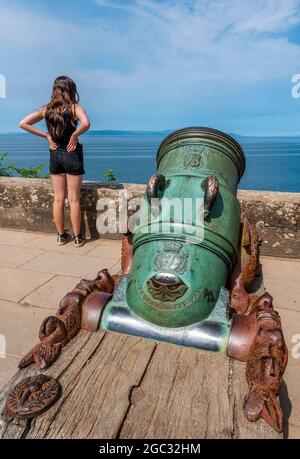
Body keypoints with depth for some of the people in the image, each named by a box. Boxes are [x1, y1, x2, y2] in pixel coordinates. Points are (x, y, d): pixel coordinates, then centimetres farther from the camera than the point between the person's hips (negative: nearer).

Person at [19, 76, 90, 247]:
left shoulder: (46, 109, 3)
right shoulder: (74, 108, -9)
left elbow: (23, 124, 2)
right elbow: (86, 124, -30)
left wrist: (46, 136, 2)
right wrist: (74, 136, -15)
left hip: (55, 154, 4)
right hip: (72, 154, -4)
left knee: (58, 198, 11)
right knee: (74, 199, 3)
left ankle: (61, 236, 20)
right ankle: (77, 237, 12)